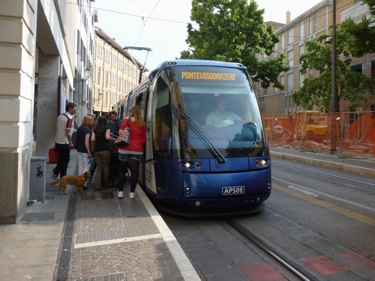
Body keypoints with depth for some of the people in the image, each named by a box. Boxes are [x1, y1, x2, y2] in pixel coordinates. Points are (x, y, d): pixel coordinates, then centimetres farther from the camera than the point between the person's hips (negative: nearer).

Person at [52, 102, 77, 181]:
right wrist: (71, 143, -14)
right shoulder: (69, 118, -16)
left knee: (62, 158, 21)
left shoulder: (60, 116, 10)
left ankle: (55, 173, 21)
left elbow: (57, 128, 16)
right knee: (65, 160, 3)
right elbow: (68, 132, -21)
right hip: (65, 143, -8)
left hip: (57, 141, 8)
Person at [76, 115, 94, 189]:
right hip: (85, 151, -7)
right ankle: (83, 183, -1)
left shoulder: (79, 128, 8)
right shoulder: (88, 130, -15)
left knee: (80, 166, 12)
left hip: (79, 150, 7)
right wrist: (89, 152, -20)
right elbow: (86, 142, -21)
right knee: (86, 167, 0)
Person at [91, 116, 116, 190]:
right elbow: (107, 137, -16)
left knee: (98, 168, 7)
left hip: (97, 150, 4)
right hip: (105, 150, -4)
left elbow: (92, 139, 2)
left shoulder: (95, 129, 12)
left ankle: (98, 185, 1)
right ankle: (106, 185, 15)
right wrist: (114, 139, 1)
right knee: (106, 168, 7)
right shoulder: (106, 128, 0)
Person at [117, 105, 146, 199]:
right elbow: (144, 139, 10)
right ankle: (132, 192, 7)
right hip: (137, 150, 1)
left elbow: (120, 132, -6)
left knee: (122, 170, 10)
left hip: (125, 149, -1)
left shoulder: (127, 120, -1)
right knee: (134, 171, 4)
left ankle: (120, 191, 11)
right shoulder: (143, 124, 6)